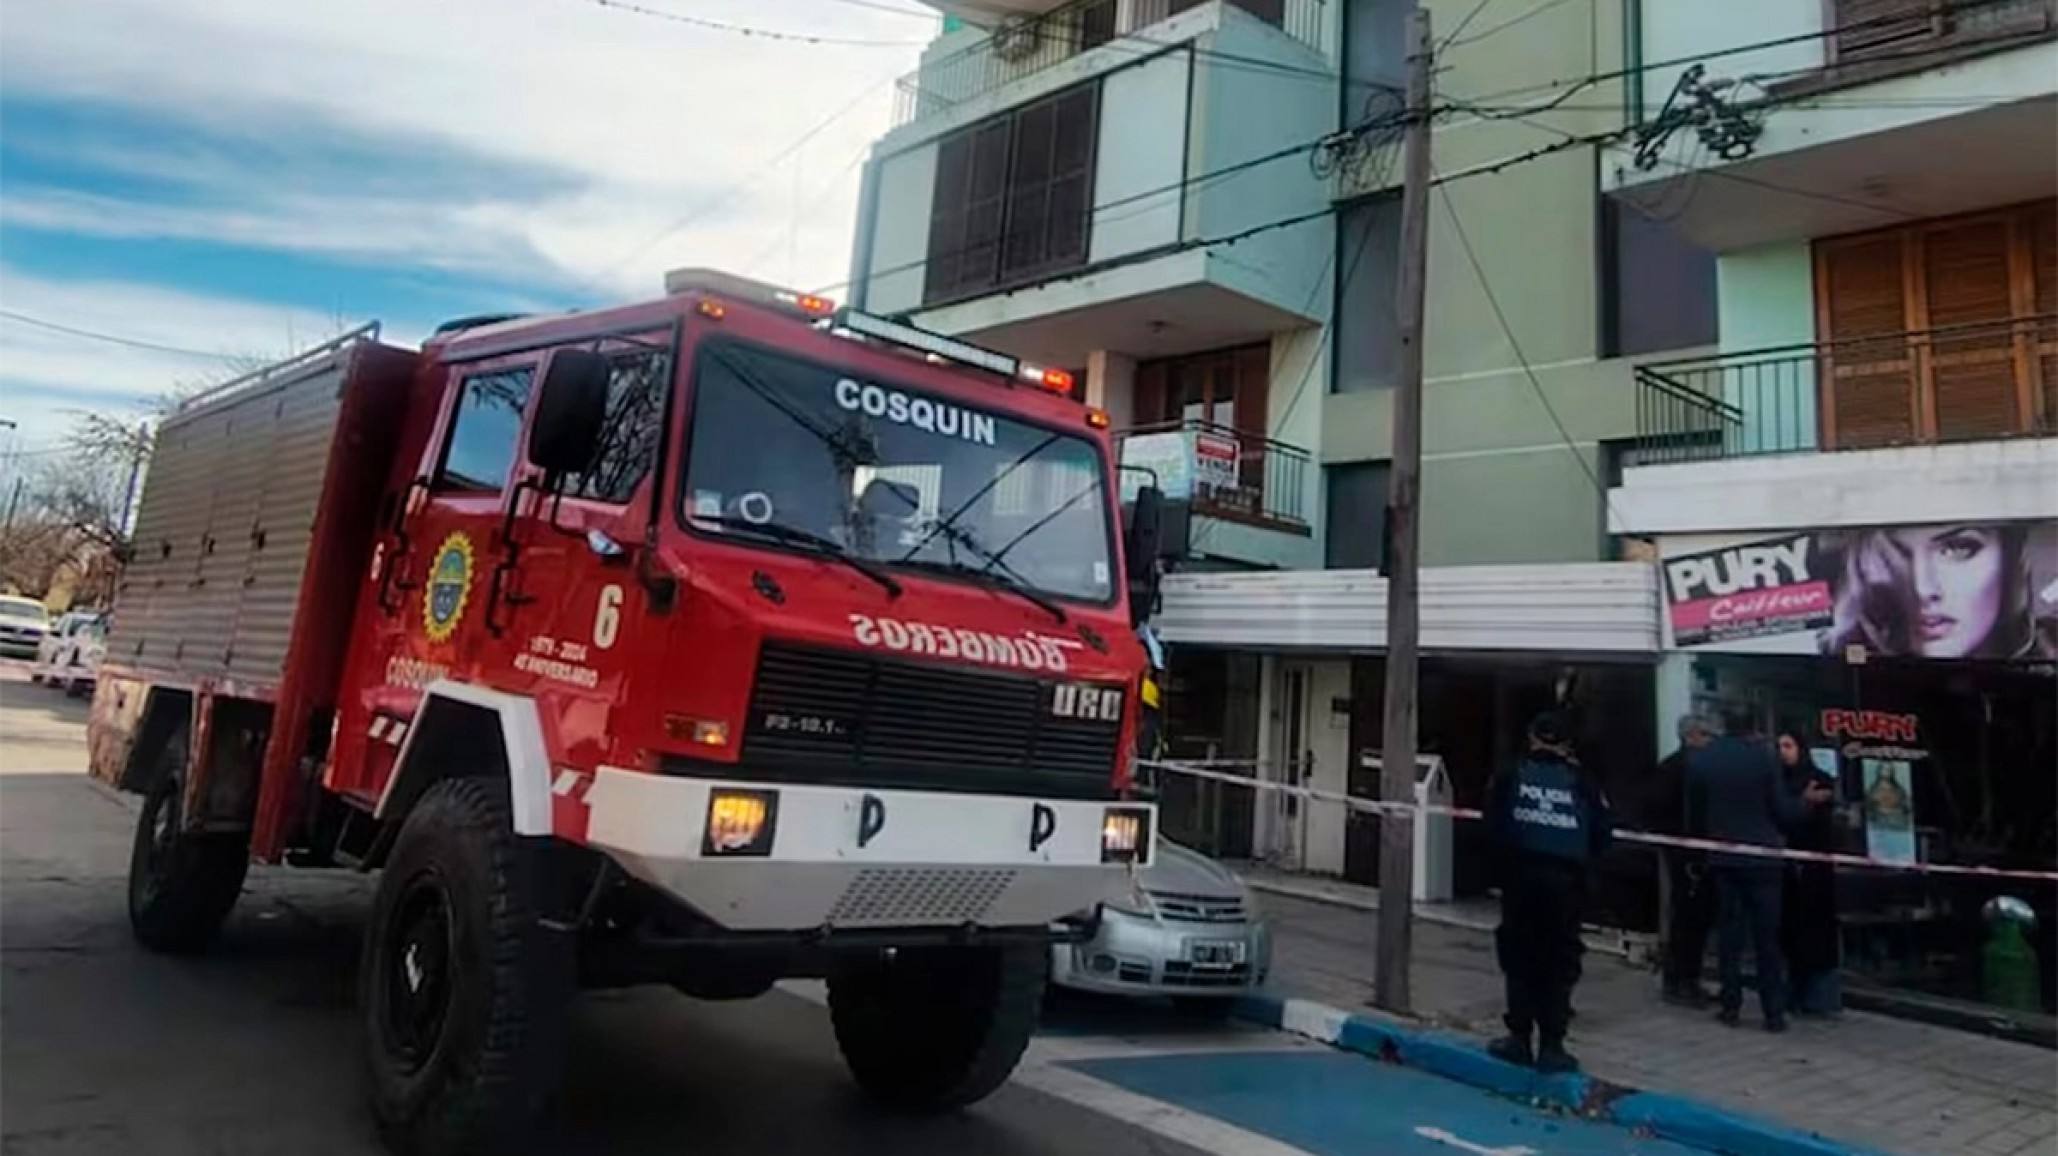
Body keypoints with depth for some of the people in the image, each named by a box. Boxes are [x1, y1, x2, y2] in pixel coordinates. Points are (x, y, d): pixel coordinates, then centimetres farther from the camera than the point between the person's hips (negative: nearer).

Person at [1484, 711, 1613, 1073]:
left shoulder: (1511, 774, 2)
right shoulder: (1581, 781, 3)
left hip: (1521, 873, 0)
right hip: (1565, 879, 0)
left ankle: (1520, 1037, 16)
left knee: (1519, 957, 12)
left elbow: (1493, 822, -2)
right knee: (1559, 962, 7)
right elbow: (1603, 830, 2)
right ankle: (1551, 1046, 7)